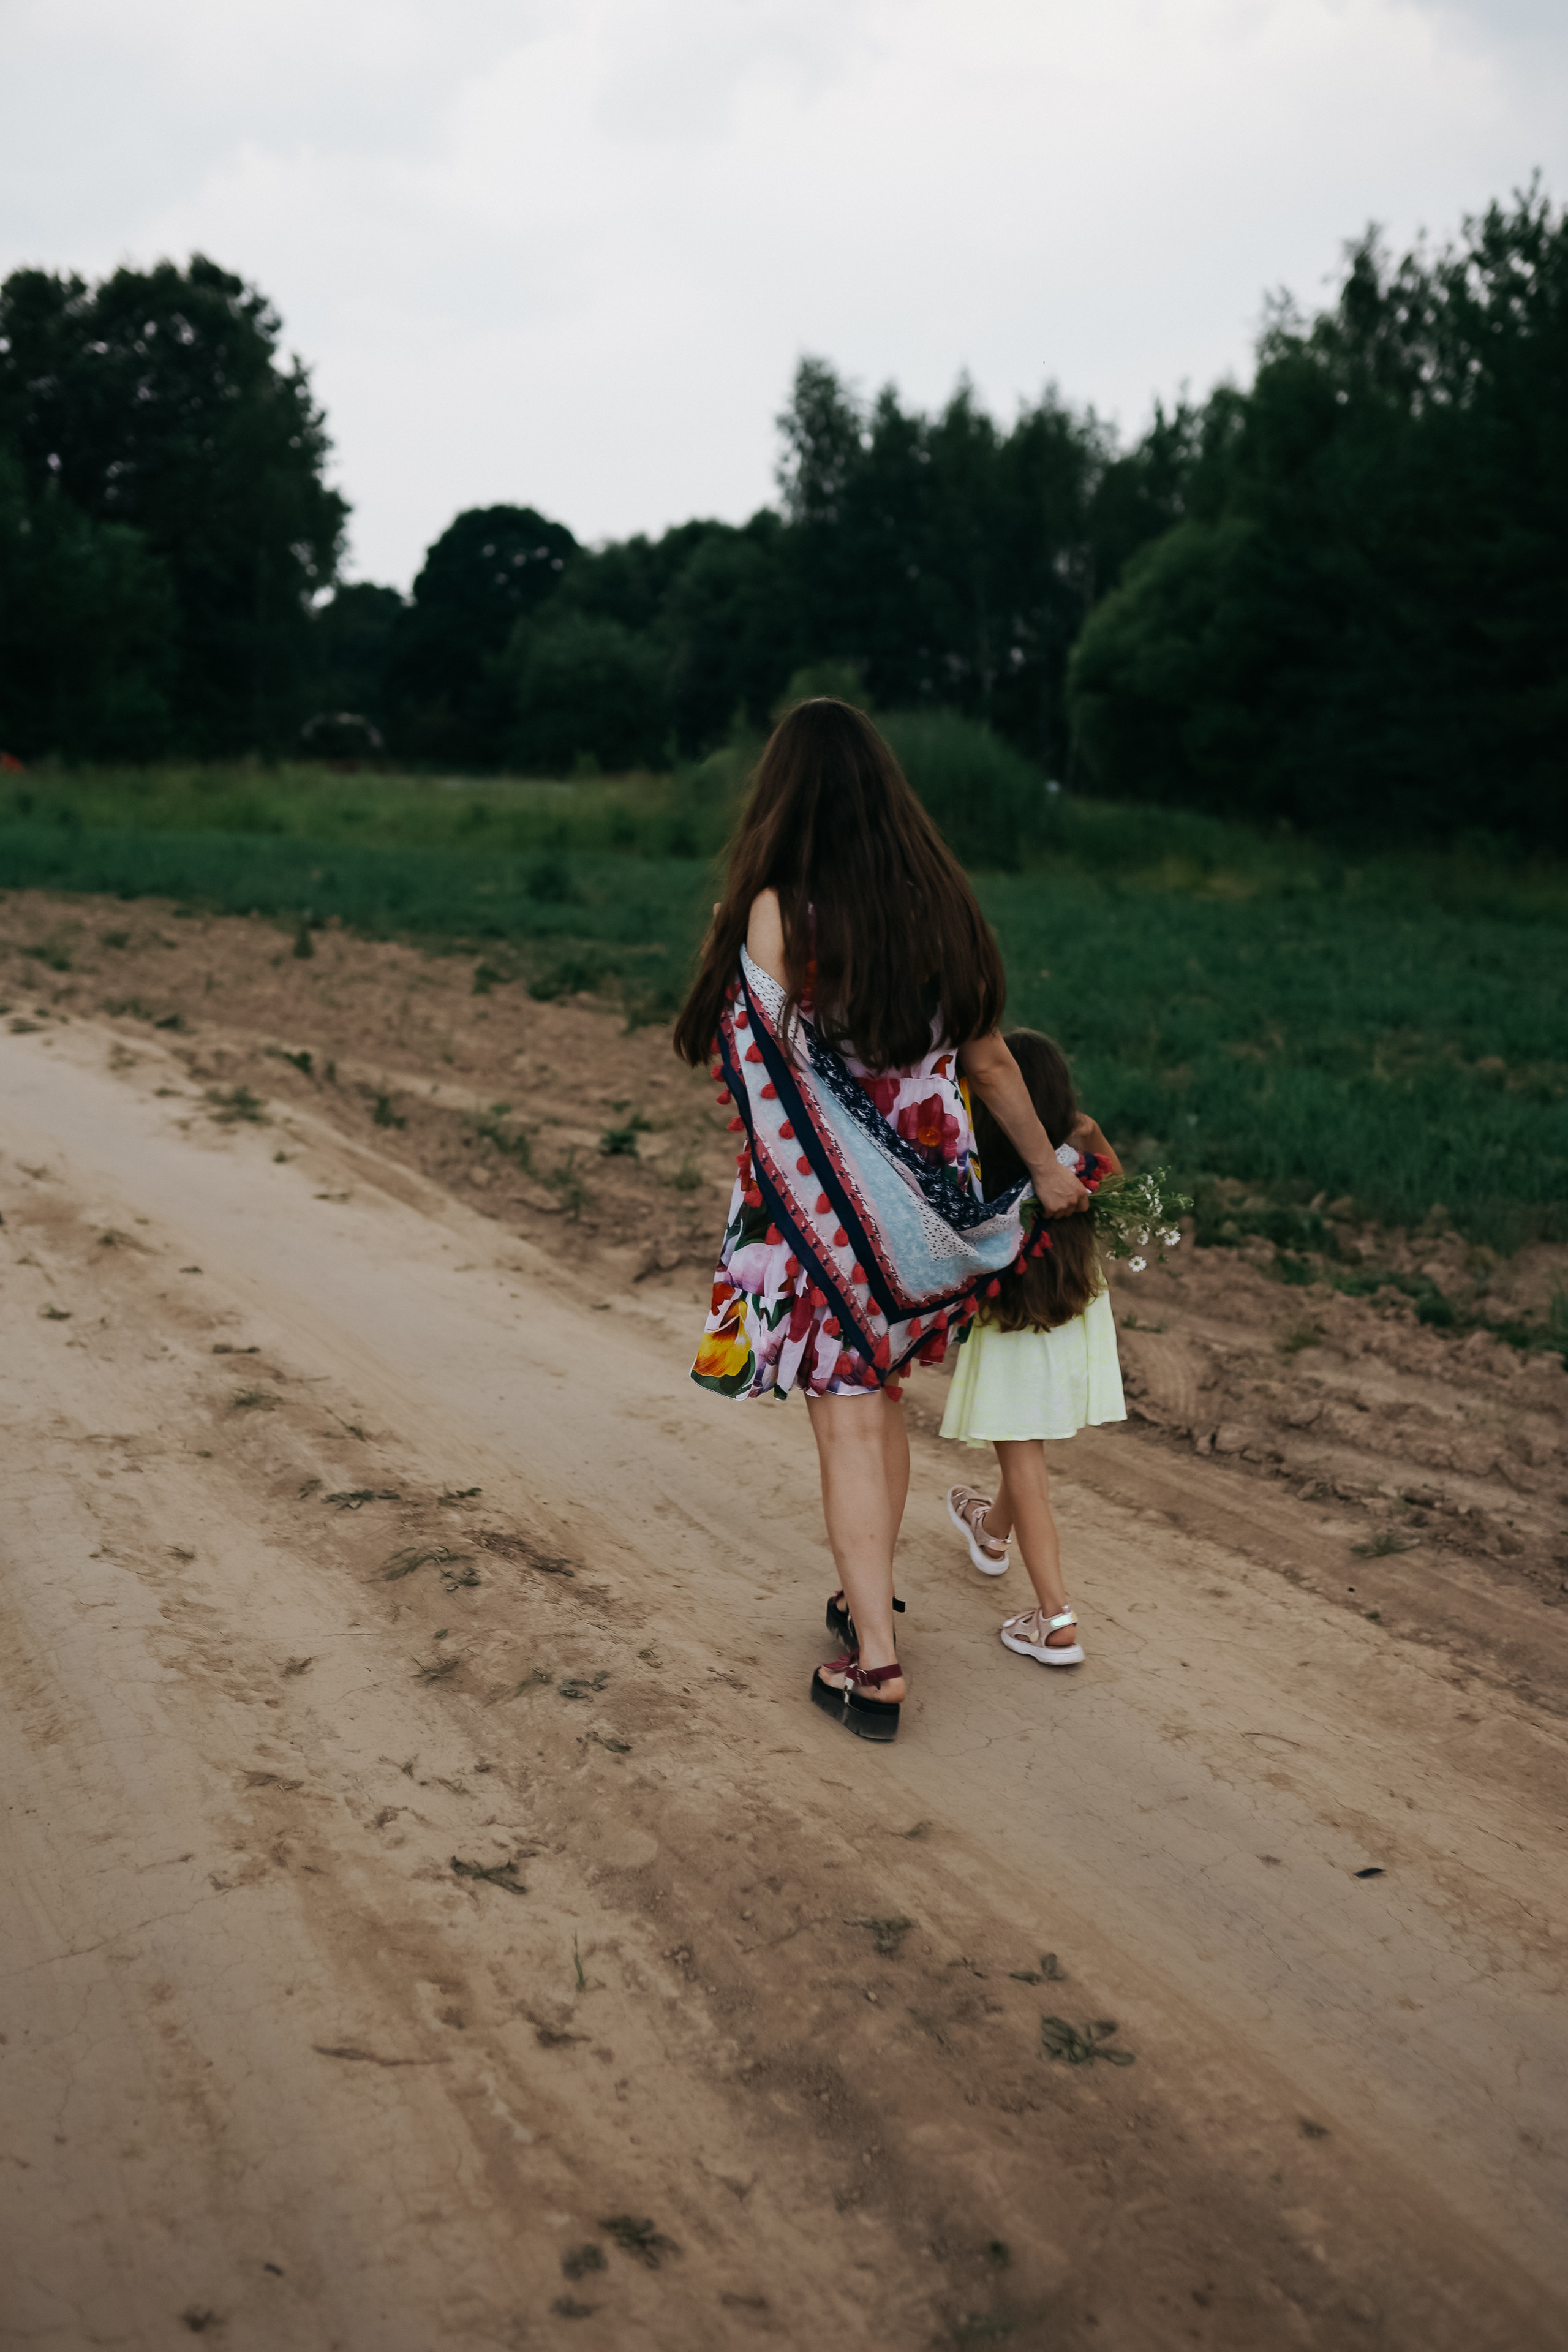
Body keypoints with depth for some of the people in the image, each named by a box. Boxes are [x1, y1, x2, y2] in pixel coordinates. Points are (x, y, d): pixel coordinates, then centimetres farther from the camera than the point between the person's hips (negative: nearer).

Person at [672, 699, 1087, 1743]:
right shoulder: (939, 901, 1)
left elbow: (770, 1068, -10)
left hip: (825, 1197, -5)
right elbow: (988, 1057, 8)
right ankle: (871, 1600, 37)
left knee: (847, 1420, 2)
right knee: (881, 1395, 21)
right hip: (925, 1194, 5)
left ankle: (875, 1667, 6)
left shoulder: (777, 911, -15)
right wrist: (1045, 1167, 21)